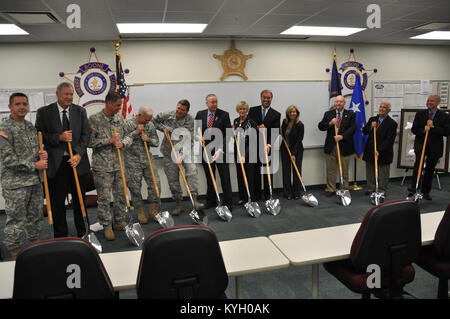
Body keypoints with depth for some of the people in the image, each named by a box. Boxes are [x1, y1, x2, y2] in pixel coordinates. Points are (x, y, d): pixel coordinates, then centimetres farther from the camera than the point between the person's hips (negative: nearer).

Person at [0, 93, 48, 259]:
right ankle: (15, 254, 17)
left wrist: (42, 154, 0)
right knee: (16, 221, 3)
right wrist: (34, 165, -14)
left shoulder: (31, 126, 12)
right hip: (15, 184, -7)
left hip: (35, 181, 7)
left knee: (35, 217, 18)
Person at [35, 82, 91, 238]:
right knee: (58, 203, 7)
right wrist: (59, 137, -16)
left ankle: (82, 233, 27)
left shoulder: (80, 111, 6)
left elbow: (86, 134, 2)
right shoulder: (44, 112, 0)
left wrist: (79, 155, -10)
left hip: (77, 161, 2)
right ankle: (60, 236, 21)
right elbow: (39, 136, -1)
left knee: (80, 200, 12)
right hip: (56, 163, -2)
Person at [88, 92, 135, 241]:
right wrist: (109, 140, -16)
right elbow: (90, 142, -11)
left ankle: (119, 221, 27)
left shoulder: (120, 118, 8)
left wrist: (122, 142, -10)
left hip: (119, 164, 5)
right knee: (104, 197, 2)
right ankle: (107, 226, 15)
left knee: (121, 194, 11)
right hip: (102, 166, -5)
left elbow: (129, 136, 11)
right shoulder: (94, 119, -8)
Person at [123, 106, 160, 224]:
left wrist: (149, 139, -10)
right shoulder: (127, 124, -5)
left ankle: (153, 210, 13)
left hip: (147, 160, 4)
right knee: (135, 187, 0)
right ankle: (140, 211, 17)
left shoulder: (150, 125, 7)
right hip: (132, 161, -4)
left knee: (155, 183, -2)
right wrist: (136, 132, -17)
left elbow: (156, 142, 11)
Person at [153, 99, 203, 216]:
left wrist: (182, 155, -24)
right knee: (172, 179, 3)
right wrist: (163, 128, -6)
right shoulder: (167, 115, -3)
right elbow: (153, 121, 12)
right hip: (169, 153, 2)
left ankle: (194, 200, -18)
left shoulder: (190, 121, -10)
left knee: (191, 171, -21)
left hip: (185, 152, -1)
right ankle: (179, 204, 14)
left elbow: (189, 141, -16)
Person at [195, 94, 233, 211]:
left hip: (220, 150, -3)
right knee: (209, 178, 13)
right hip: (205, 150, 4)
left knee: (225, 177, -3)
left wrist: (221, 149, -23)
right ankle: (211, 201, 26)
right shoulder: (200, 114, 6)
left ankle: (228, 203, 4)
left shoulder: (224, 114, -5)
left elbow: (227, 134, -11)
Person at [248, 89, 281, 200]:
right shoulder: (253, 110, 5)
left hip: (268, 147, -1)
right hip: (254, 147, 1)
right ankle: (256, 195, 19)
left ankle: (268, 195, 20)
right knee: (255, 172, 9)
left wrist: (269, 145, -24)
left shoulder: (276, 115, 0)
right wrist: (257, 128, -17)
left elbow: (275, 132, -9)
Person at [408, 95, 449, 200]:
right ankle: (413, 188, -30)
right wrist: (423, 130, -17)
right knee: (419, 162, -26)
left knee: (430, 170, 9)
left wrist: (432, 127, -17)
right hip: (421, 143, -1)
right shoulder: (420, 114, 7)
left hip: (435, 146, 1)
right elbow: (414, 129, 3)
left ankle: (425, 191, 22)